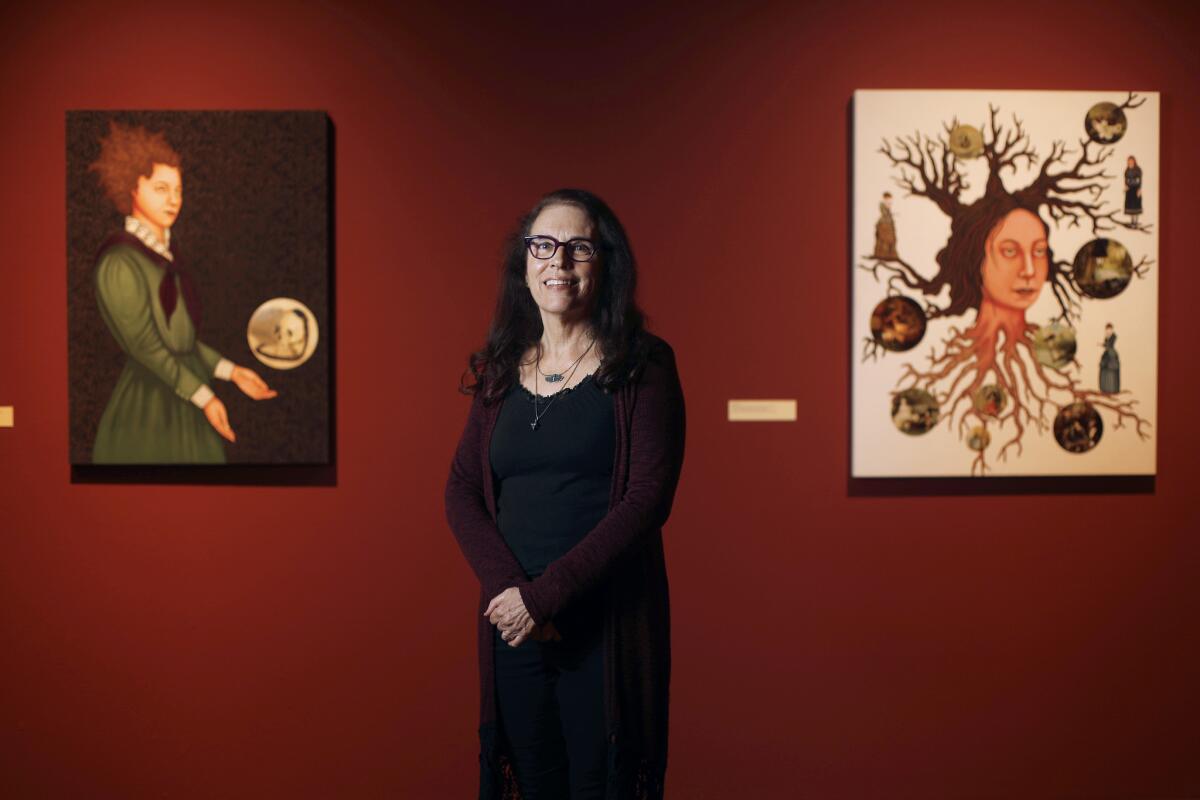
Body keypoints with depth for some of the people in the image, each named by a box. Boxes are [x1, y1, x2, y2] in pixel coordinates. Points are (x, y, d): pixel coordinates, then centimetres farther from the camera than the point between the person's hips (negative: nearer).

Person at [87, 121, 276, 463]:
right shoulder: (119, 262, -15)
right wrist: (204, 397, -15)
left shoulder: (165, 252, 11)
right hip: (151, 410, -8)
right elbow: (144, 346, -16)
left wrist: (231, 372, 10)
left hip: (186, 407, 8)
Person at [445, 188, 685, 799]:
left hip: (608, 626, -4)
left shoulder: (642, 366, -4)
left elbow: (649, 497, -12)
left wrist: (546, 593, -16)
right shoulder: (499, 372, 10)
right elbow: (461, 492, 5)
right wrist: (507, 586, -12)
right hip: (515, 626, 4)